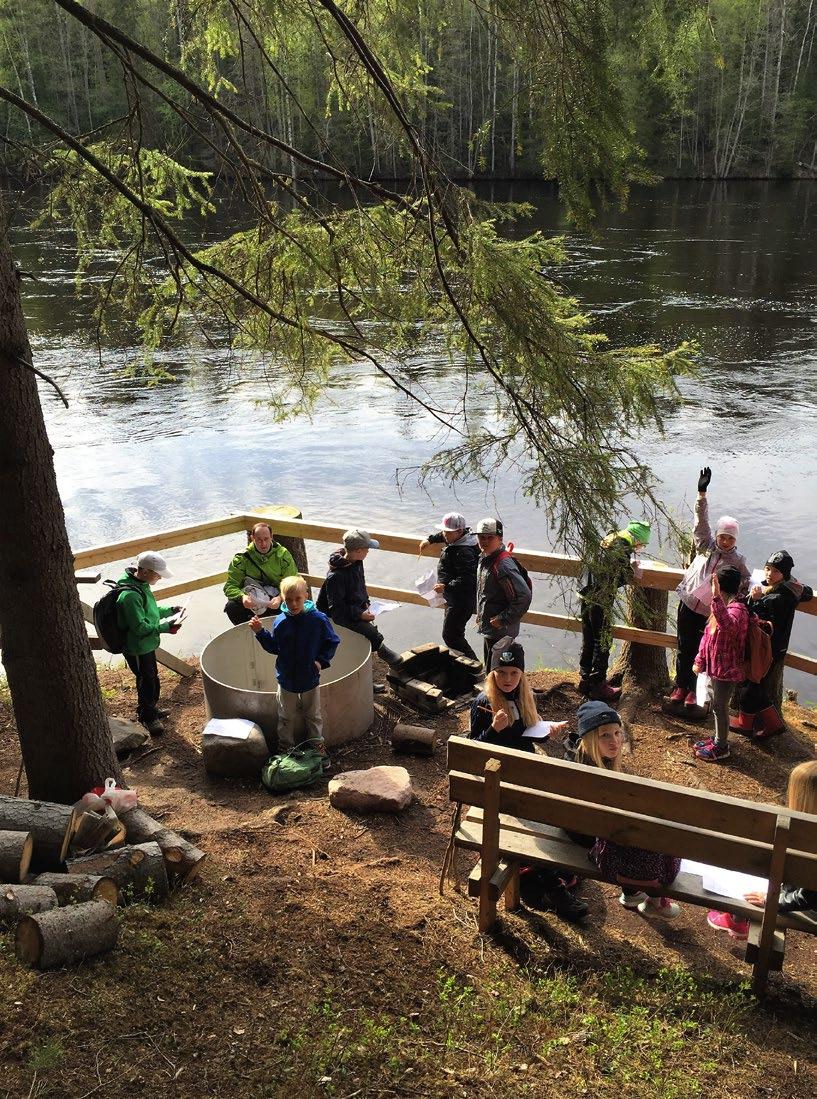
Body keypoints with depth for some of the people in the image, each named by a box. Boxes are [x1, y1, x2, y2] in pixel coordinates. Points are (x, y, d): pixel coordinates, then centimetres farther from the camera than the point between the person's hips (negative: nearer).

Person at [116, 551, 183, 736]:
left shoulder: (141, 585, 1)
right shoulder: (130, 595, -31)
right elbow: (140, 627, -30)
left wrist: (170, 610, 5)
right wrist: (166, 627, -29)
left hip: (147, 644, 9)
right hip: (137, 649, -9)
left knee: (152, 678, 24)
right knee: (147, 681, 7)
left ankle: (151, 708, 44)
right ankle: (148, 717, 26)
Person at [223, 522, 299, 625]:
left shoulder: (283, 555, -4)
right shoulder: (242, 558, -4)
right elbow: (230, 586, -7)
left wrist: (280, 597, -30)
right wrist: (242, 596, -31)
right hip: (251, 602, 1)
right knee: (231, 607, -28)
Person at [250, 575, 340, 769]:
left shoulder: (318, 619, -16)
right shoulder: (280, 622, -9)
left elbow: (332, 642, -3)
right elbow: (273, 647, 4)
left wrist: (321, 661, -12)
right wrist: (260, 632, -7)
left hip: (310, 679, -1)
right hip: (286, 679, 1)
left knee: (314, 716, 16)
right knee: (286, 717, 16)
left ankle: (317, 746, 35)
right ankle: (285, 748, 33)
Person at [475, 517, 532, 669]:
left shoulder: (503, 565, -25)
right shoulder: (484, 558, 6)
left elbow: (524, 596, -29)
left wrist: (504, 619, -23)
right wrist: (480, 614, 18)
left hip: (500, 632, -10)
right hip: (489, 629, 10)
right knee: (490, 669, 23)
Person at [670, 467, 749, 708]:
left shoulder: (738, 562, 1)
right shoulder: (706, 546, 3)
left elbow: (745, 587, 10)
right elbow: (701, 520, -3)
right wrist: (702, 493, -11)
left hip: (711, 613, -1)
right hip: (688, 605, 1)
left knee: (701, 651, 4)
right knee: (684, 648, 9)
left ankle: (693, 689, 22)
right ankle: (681, 686, 25)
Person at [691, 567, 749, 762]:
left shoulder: (737, 609, -23)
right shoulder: (723, 605, 8)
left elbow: (728, 625, -47)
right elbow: (708, 633, 13)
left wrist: (717, 598, -55)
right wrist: (700, 659, 14)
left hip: (727, 669, -9)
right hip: (716, 665, 9)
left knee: (720, 706, 3)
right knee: (718, 705, 21)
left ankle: (721, 747, 18)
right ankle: (718, 738, 36)